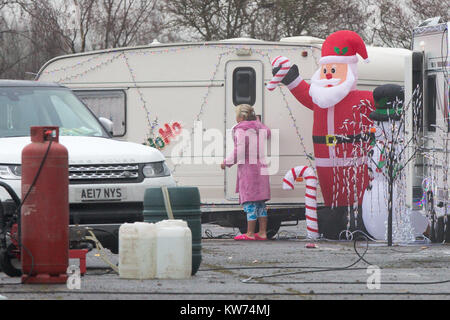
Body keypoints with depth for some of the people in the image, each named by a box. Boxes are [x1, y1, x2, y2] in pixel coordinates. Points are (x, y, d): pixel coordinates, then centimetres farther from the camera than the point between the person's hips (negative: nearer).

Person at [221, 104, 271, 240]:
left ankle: (250, 233, -7)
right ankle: (262, 232, 10)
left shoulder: (241, 130, -11)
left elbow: (239, 151, -16)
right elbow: (267, 133, 36)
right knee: (260, 202, 11)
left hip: (247, 168, -8)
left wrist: (227, 162, -4)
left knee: (249, 202, -7)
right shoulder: (260, 127, 13)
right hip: (261, 166, 8)